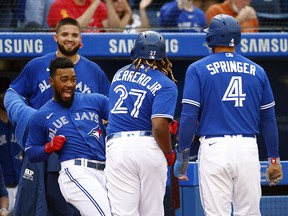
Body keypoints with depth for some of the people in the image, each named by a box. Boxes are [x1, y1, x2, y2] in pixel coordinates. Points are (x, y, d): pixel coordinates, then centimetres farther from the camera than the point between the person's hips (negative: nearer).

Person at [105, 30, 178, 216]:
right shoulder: (166, 85, -2)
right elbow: (159, 125, -15)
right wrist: (169, 153, 1)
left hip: (117, 146, 2)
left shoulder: (120, 74, 15)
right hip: (149, 148, -2)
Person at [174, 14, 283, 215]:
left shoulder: (198, 69, 1)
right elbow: (268, 119, 10)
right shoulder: (256, 71, 10)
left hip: (214, 148, -3)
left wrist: (182, 155, -1)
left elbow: (189, 116, -6)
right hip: (248, 148, 3)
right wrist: (274, 159, 15)